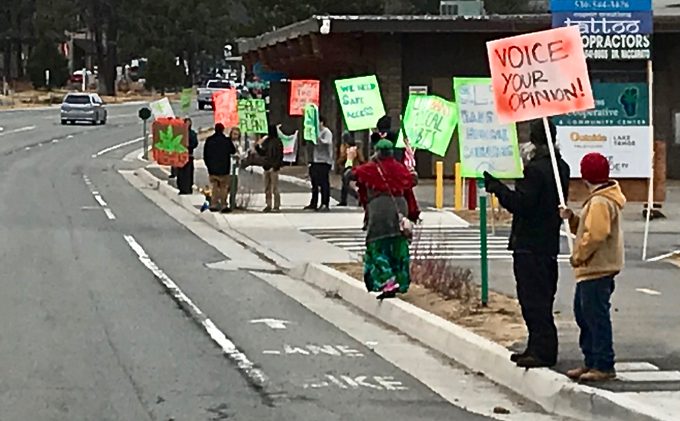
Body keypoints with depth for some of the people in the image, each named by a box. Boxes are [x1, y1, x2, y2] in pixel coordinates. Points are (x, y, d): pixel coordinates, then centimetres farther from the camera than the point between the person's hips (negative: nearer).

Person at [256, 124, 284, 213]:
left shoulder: (277, 142, -7)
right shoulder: (266, 141, 14)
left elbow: (279, 156, -11)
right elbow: (262, 153, 19)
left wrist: (274, 166, -17)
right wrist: (258, 146, 3)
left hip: (274, 168, -7)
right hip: (267, 168, 7)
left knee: (274, 189, -6)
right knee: (267, 189, 8)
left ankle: (277, 206, -3)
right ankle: (269, 206, 13)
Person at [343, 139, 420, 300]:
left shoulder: (371, 168, 0)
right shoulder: (401, 169, 11)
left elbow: (349, 174, 8)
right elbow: (409, 192, 12)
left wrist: (350, 158, 26)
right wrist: (413, 215, 20)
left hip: (379, 209, -4)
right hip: (400, 207, 4)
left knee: (377, 246, -4)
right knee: (398, 248, 11)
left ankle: (388, 282, -20)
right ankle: (400, 283, 16)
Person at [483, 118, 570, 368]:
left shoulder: (535, 169, -18)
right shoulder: (561, 168, 11)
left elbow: (521, 204, -22)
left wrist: (496, 187, -13)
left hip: (530, 245, -9)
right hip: (550, 242, 9)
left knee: (533, 298, -7)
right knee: (542, 298, 14)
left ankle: (542, 350, -9)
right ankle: (540, 348, 20)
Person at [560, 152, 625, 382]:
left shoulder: (600, 202, -17)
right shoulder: (599, 200, 17)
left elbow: (596, 235, -26)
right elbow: (585, 229, 22)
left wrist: (578, 256, -16)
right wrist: (572, 218, 6)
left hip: (598, 270, -11)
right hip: (591, 270, 11)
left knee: (596, 316, -7)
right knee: (583, 313, 16)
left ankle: (603, 366, -4)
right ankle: (591, 362, 22)